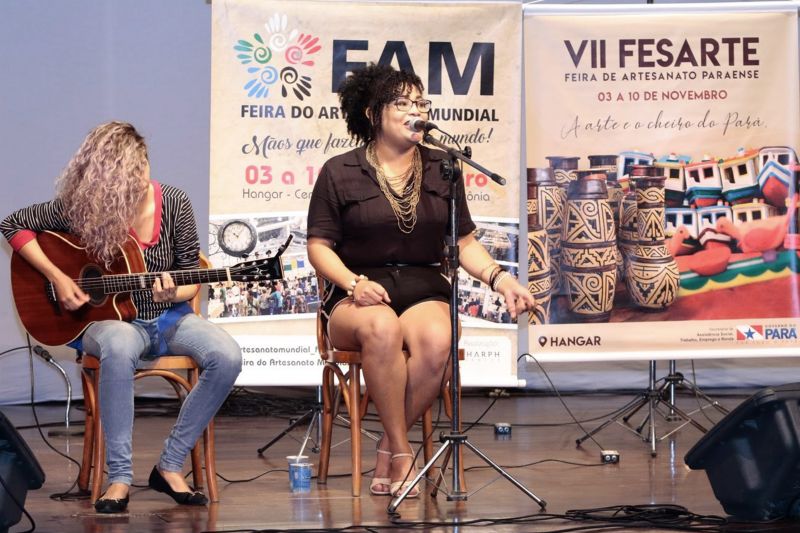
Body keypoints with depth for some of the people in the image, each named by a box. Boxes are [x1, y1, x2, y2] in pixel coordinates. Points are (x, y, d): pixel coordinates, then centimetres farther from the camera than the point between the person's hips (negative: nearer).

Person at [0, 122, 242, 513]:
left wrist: (174, 294, -22)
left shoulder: (173, 203, -6)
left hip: (167, 319, 3)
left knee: (226, 356, -28)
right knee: (119, 347, -41)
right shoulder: (82, 208, -11)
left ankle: (170, 466, -14)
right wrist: (57, 278, -12)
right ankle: (119, 477, -32)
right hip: (108, 319, -3)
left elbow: (191, 276, 2)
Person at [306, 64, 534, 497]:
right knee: (382, 328, -40)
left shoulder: (440, 169, 15)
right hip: (360, 294, -2)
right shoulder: (339, 173, 6)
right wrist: (355, 283, -15)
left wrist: (499, 278, -3)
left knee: (436, 340, -35)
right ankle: (402, 453, -27)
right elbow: (319, 245, 3)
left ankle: (387, 451, -19)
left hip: (423, 291, 2)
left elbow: (464, 243, 16)